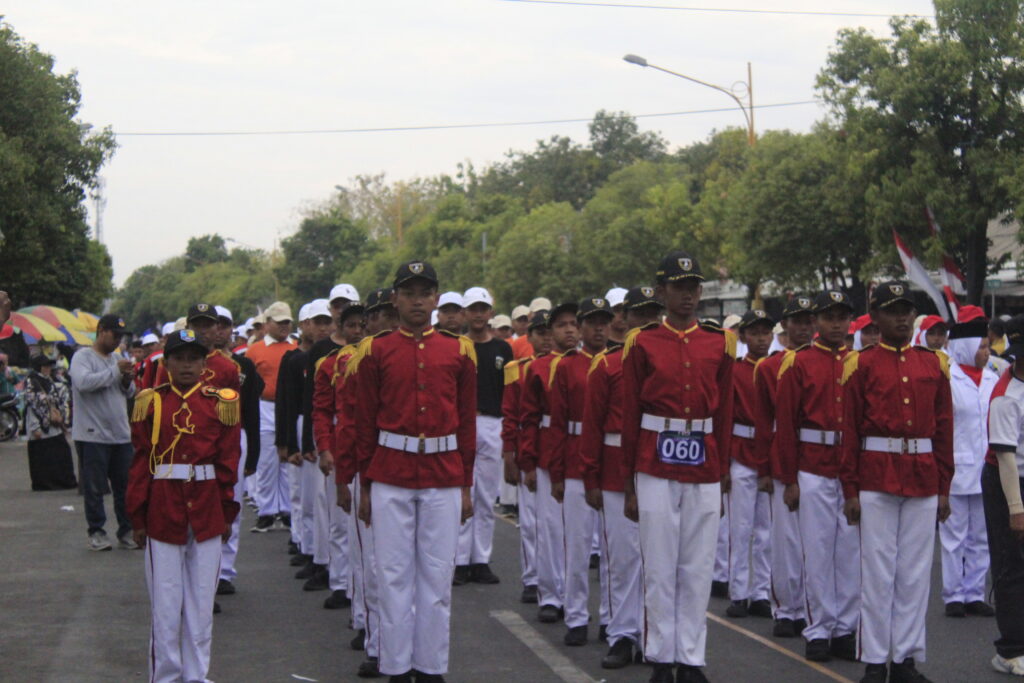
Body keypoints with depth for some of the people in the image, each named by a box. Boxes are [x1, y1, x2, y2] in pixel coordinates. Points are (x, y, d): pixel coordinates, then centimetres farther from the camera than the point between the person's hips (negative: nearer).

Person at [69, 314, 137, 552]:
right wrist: (116, 371, -20)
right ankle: (96, 532, 10)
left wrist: (128, 381, -3)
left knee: (126, 486, 7)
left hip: (121, 434, 6)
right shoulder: (83, 357, -5)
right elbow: (84, 382, -24)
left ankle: (127, 531, 14)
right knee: (94, 487, 0)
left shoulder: (115, 358, 15)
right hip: (93, 434, -6)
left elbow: (129, 393, 19)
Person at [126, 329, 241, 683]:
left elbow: (228, 463, 5)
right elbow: (140, 463, 0)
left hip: (207, 511, 1)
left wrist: (227, 514, 4)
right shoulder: (151, 402, 0)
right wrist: (138, 517, -1)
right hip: (163, 511, -1)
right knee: (165, 600, 3)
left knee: (201, 599, 8)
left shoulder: (222, 403, 2)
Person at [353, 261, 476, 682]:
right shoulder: (376, 352, 3)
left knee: (437, 576, 4)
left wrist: (466, 486, 6)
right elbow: (365, 422, 5)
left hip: (444, 479, 1)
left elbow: (468, 421, 8)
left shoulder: (459, 352, 6)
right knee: (395, 575, 2)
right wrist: (366, 486, 2)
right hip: (390, 478, -1)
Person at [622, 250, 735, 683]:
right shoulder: (642, 345, 0)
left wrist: (721, 476, 8)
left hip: (704, 471, 2)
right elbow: (629, 417, 2)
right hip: (655, 469, -2)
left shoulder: (720, 345, 7)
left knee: (698, 569, 4)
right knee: (659, 568, 2)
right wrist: (630, 486, 1)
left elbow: (725, 415, 10)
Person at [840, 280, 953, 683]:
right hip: (876, 479, -3)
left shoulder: (934, 364, 9)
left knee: (916, 572, 6)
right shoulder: (861, 364, 0)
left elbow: (944, 428, 10)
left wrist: (944, 489, 7)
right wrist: (851, 491, -5)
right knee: (877, 571, 1)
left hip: (924, 480, 3)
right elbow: (850, 430, -2)